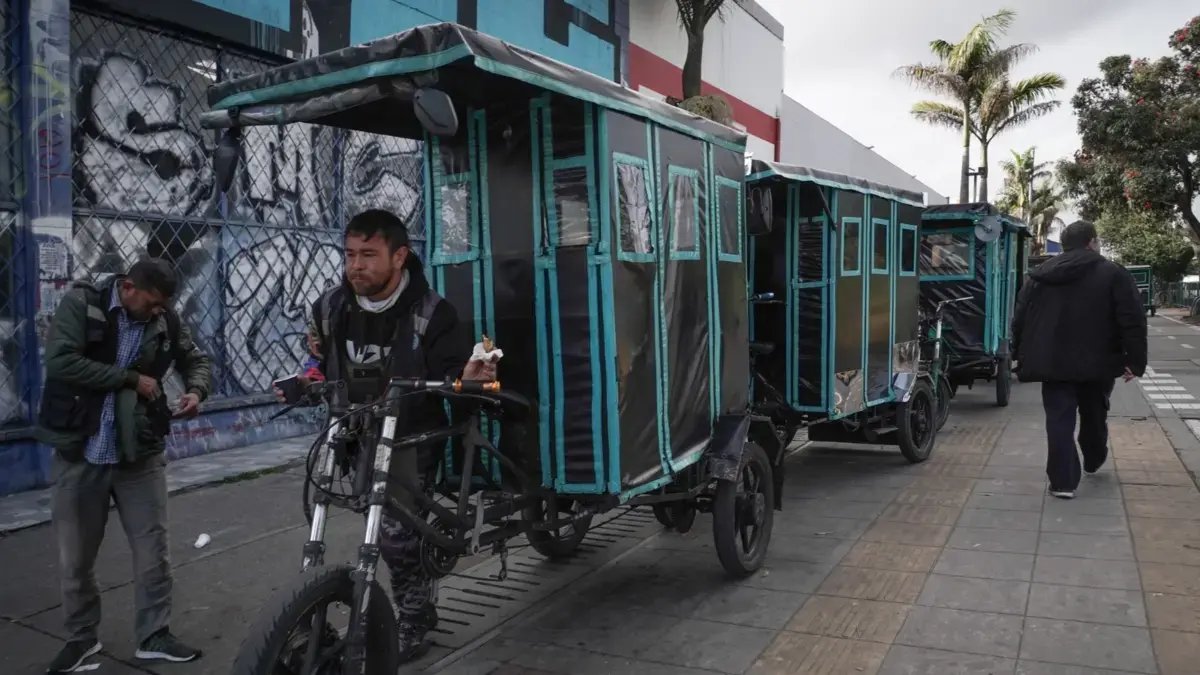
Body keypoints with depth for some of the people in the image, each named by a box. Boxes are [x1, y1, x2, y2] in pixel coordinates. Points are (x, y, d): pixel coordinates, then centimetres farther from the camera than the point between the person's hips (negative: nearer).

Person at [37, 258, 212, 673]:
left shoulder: (166, 321, 1)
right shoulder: (81, 303, -8)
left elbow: (196, 359, 13)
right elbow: (60, 362, -20)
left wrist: (196, 390, -9)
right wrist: (131, 379, -18)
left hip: (140, 455, 2)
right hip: (81, 454, -1)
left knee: (153, 550, 4)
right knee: (75, 556, 11)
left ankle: (154, 636, 19)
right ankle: (81, 636, 32)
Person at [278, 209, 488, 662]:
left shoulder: (430, 312, -17)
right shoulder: (330, 308, -4)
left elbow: (450, 373, -16)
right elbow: (322, 366, 13)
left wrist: (468, 377, -37)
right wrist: (305, 381, -7)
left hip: (410, 439, -5)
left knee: (396, 536, -9)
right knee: (399, 532, 17)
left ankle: (411, 626, 14)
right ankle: (422, 608, 39)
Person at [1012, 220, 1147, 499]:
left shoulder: (1040, 275, 6)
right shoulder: (1113, 274, -5)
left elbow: (1020, 319, 8)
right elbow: (1133, 321, -11)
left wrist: (1022, 356, 15)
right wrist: (1135, 361, -7)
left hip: (1054, 362, 1)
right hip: (1097, 363, -1)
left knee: (1059, 420, 2)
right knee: (1094, 416, 21)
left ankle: (1063, 481, -3)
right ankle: (1094, 461, 43)